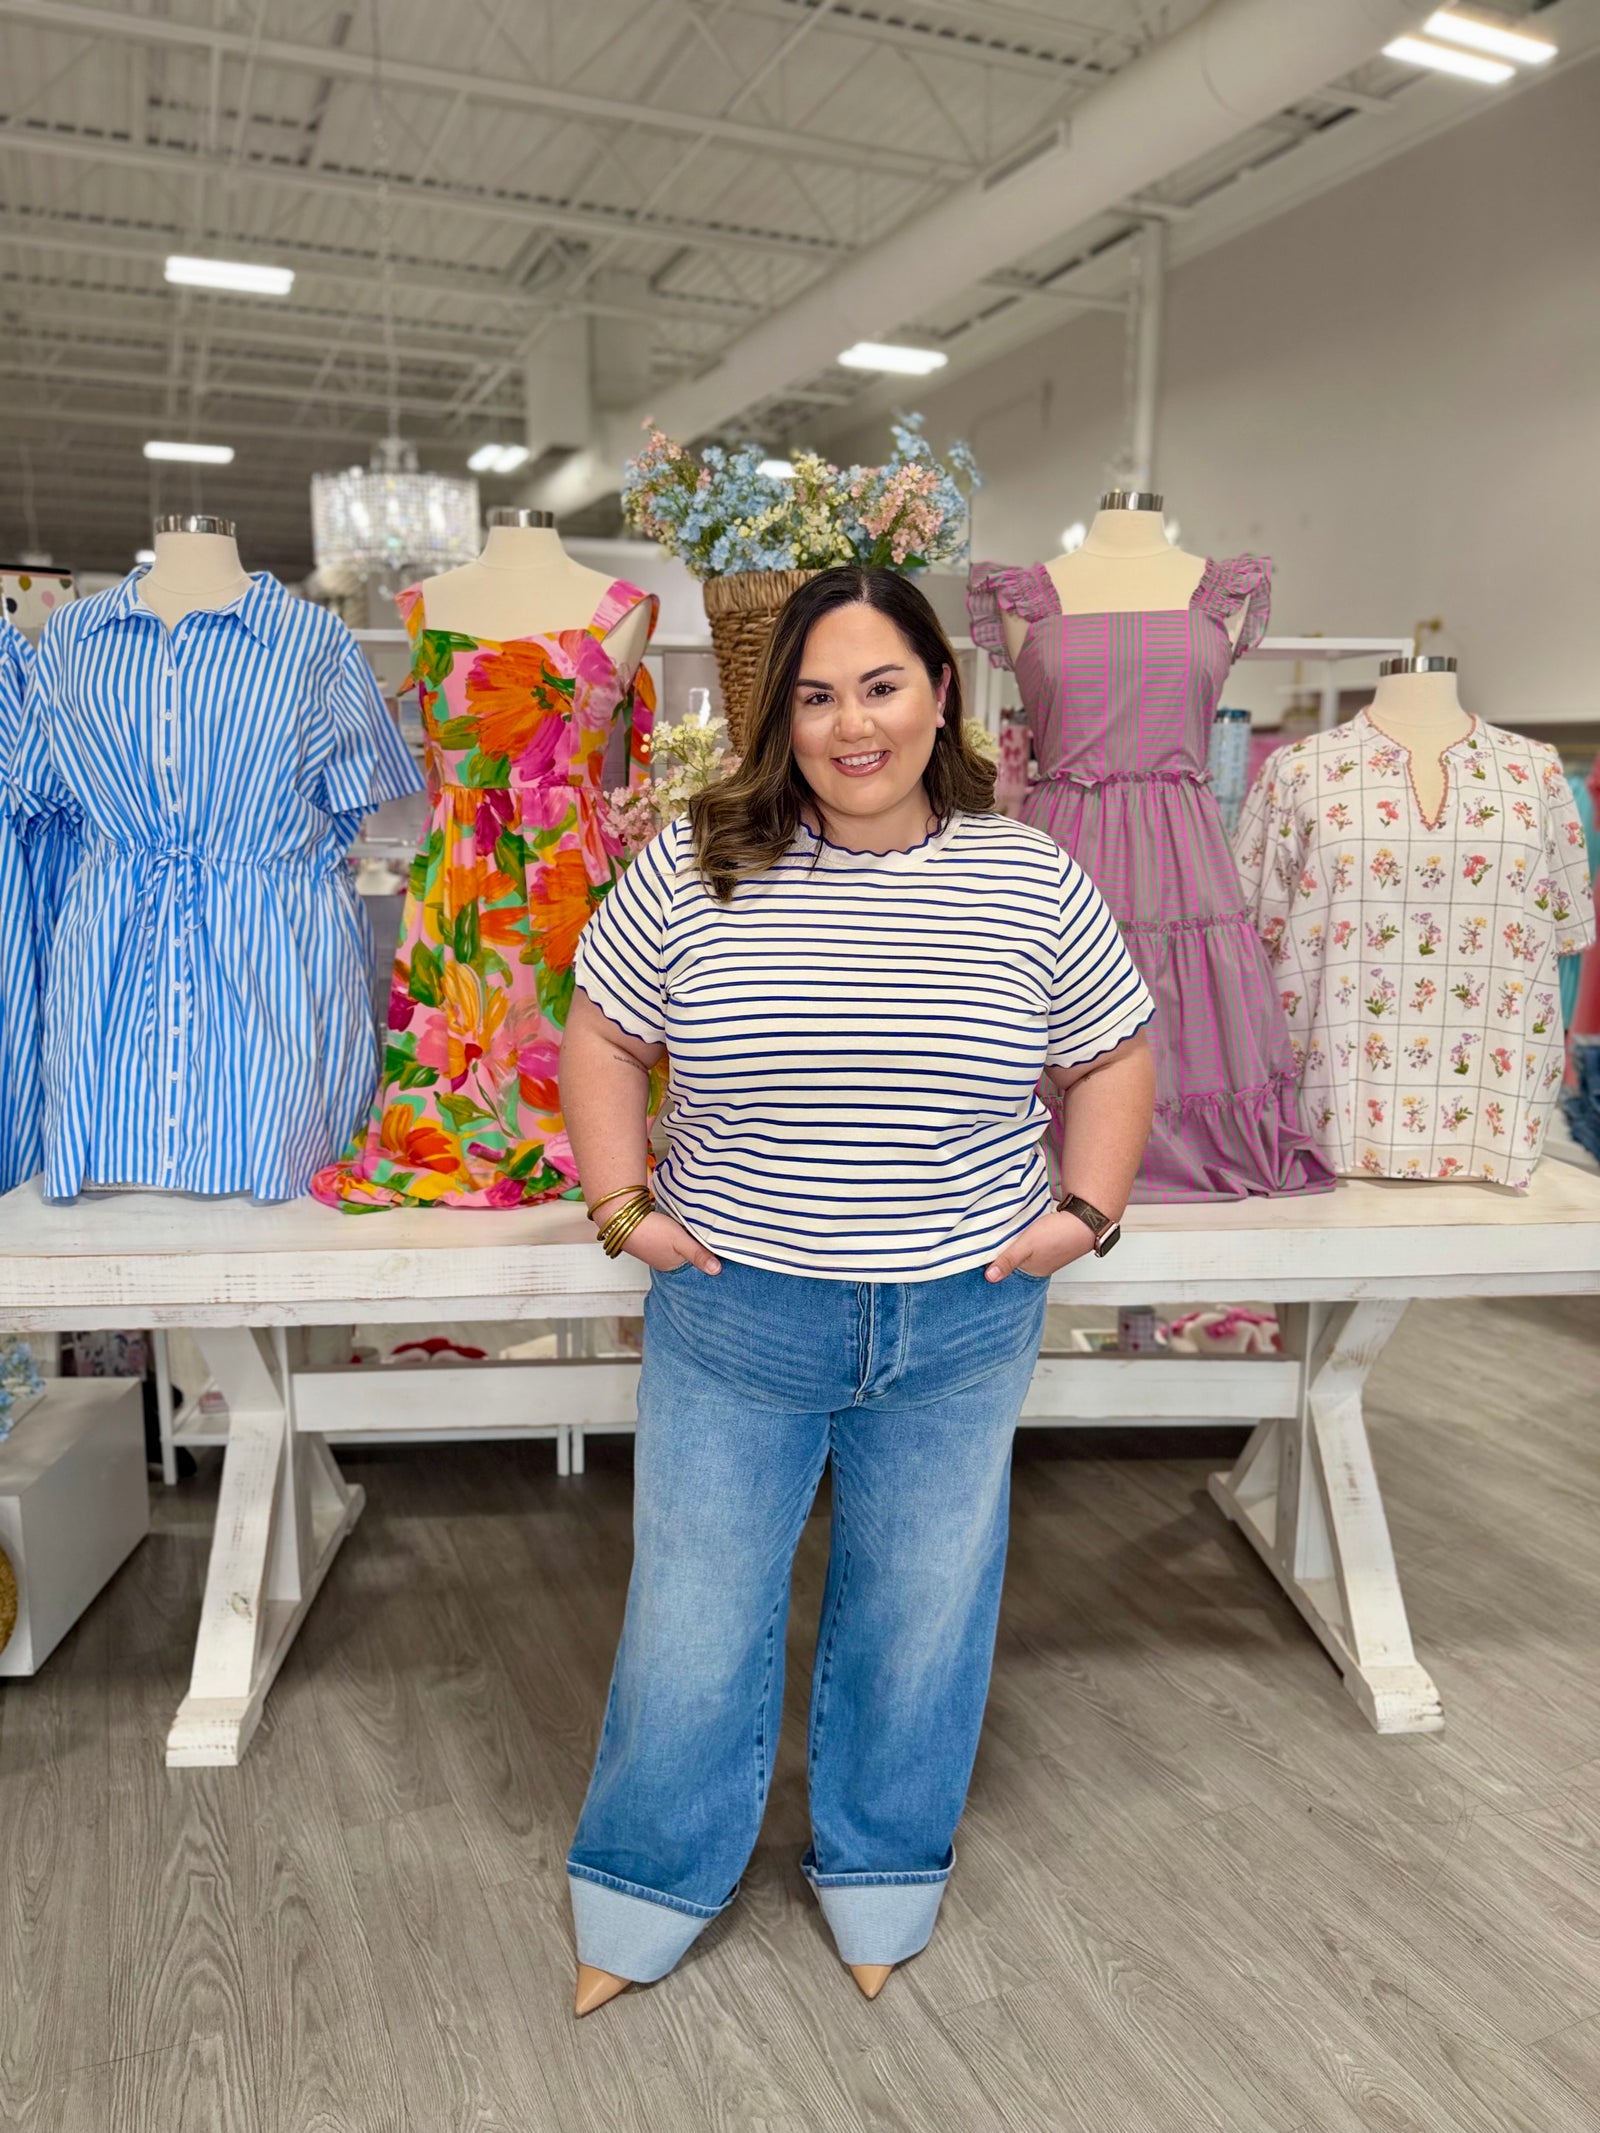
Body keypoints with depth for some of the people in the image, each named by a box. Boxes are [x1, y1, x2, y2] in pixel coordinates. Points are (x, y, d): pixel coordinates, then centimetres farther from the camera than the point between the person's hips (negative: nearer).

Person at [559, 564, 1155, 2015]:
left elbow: (1112, 1056, 6)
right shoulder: (694, 865, -5)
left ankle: (883, 1872, 45)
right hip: (731, 1315, 0)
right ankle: (646, 1889, 39)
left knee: (920, 1615, 19)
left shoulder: (1032, 879, -4)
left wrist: (1085, 1209, -3)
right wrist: (623, 1203, -3)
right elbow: (604, 1036, 4)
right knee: (694, 1614, 13)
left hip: (962, 1325, 1)